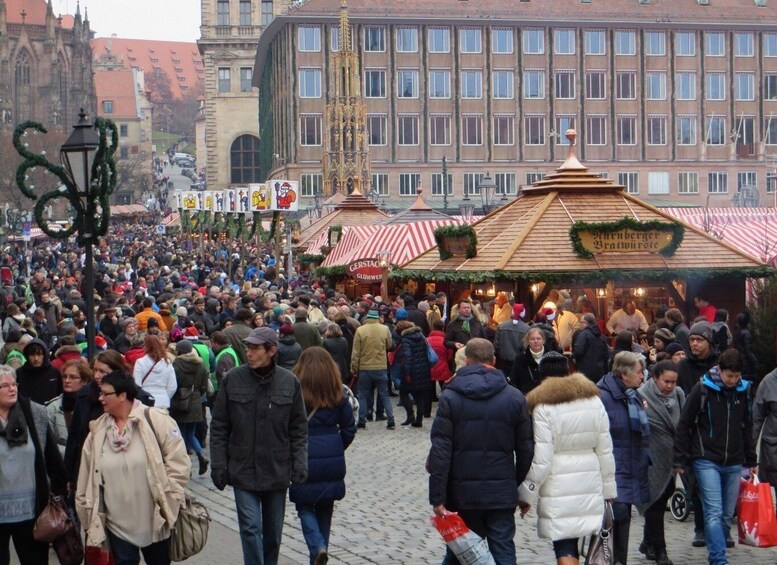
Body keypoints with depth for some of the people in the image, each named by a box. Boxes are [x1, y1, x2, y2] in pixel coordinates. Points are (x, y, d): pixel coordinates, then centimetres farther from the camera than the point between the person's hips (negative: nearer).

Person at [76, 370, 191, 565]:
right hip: (117, 524, 3)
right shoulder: (98, 431, 3)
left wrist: (167, 502, -12)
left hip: (154, 521, -3)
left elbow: (178, 461, -11)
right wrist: (89, 515, 11)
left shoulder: (155, 420, -10)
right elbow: (87, 477, 9)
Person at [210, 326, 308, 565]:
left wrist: (300, 465, -5)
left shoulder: (289, 382, -4)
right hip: (243, 470, -1)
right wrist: (218, 465, -4)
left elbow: (299, 429, 2)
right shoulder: (233, 379, -5)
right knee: (251, 527, -8)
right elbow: (219, 426, 0)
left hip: (277, 471, 1)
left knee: (273, 531, 13)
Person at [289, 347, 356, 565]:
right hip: (332, 462, 3)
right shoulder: (337, 394, 1)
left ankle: (317, 546, -12)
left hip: (304, 460, -3)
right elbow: (349, 428, 4)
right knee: (325, 508, 16)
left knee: (304, 506, 9)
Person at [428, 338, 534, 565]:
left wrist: (437, 497, -7)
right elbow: (526, 450, 4)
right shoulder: (515, 397, 1)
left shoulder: (450, 397, -4)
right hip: (502, 492, 0)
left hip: (462, 491, 0)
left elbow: (440, 451, -9)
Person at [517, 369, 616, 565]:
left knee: (564, 548, 0)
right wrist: (608, 489, 15)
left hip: (558, 487, -4)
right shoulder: (593, 400, 4)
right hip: (590, 485, 5)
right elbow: (605, 452, 6)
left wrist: (527, 495, -3)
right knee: (572, 543, 15)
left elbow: (541, 460, -13)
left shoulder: (543, 408, -11)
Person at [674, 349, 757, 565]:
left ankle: (719, 545, 23)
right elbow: (684, 425, -3)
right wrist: (680, 460, -5)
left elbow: (747, 428, 17)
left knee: (727, 514, 8)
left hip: (734, 463, 4)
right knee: (714, 513, -11)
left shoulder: (743, 391, 6)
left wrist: (751, 461, 18)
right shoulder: (702, 389, -7)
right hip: (707, 460, -4)